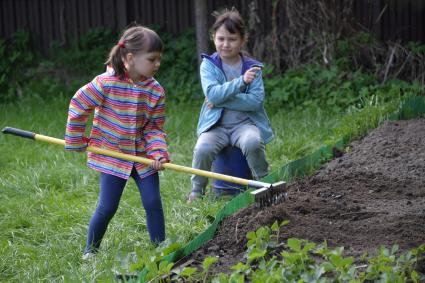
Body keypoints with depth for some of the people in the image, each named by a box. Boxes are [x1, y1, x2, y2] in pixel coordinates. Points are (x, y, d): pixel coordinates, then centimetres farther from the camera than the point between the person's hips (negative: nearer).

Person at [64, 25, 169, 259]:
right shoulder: (106, 83, -20)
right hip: (111, 154, -3)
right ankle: (90, 250, 19)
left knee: (153, 202, -3)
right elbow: (78, 106, -9)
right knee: (107, 207, -1)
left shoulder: (156, 91, -8)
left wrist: (159, 152, -20)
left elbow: (155, 127, -3)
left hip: (142, 155, 3)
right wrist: (76, 141, -3)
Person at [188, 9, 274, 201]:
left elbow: (256, 100, -10)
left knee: (253, 142, -34)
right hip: (216, 124, 0)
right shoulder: (208, 65, 1)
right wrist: (241, 81, -27)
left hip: (245, 122, 0)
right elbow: (212, 94, -16)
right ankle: (197, 191, -4)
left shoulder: (252, 67, 2)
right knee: (202, 148, -30)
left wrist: (223, 100, -17)